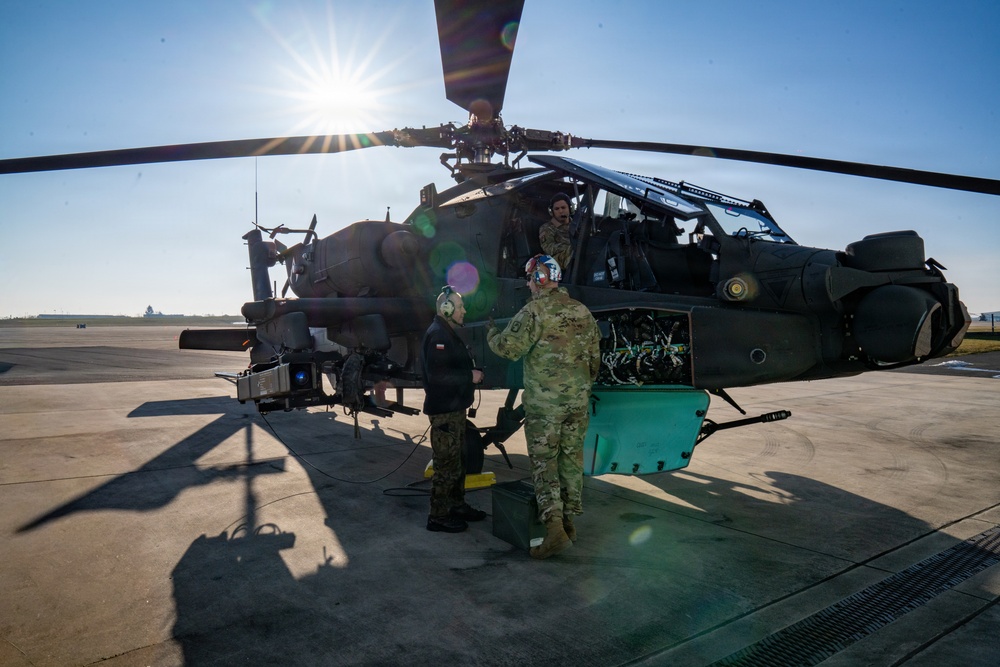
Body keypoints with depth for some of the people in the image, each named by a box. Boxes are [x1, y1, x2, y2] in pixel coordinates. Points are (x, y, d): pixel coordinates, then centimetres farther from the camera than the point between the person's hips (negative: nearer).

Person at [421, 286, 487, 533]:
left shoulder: (448, 333, 16)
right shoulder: (437, 334, -18)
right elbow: (437, 374, -27)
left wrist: (472, 374, 4)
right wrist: (470, 376, -19)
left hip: (454, 408, 11)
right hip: (444, 411, -11)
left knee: (458, 461, 19)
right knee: (448, 465, -4)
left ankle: (457, 506, 32)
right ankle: (438, 517, 6)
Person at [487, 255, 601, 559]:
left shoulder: (534, 311, -12)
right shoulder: (582, 311, 9)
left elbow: (509, 347, -18)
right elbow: (595, 355, 14)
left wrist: (492, 334, 3)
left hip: (544, 401, -6)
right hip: (578, 400, 6)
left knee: (544, 463, 0)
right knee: (572, 459, 14)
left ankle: (555, 529, -6)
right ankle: (568, 520, 25)